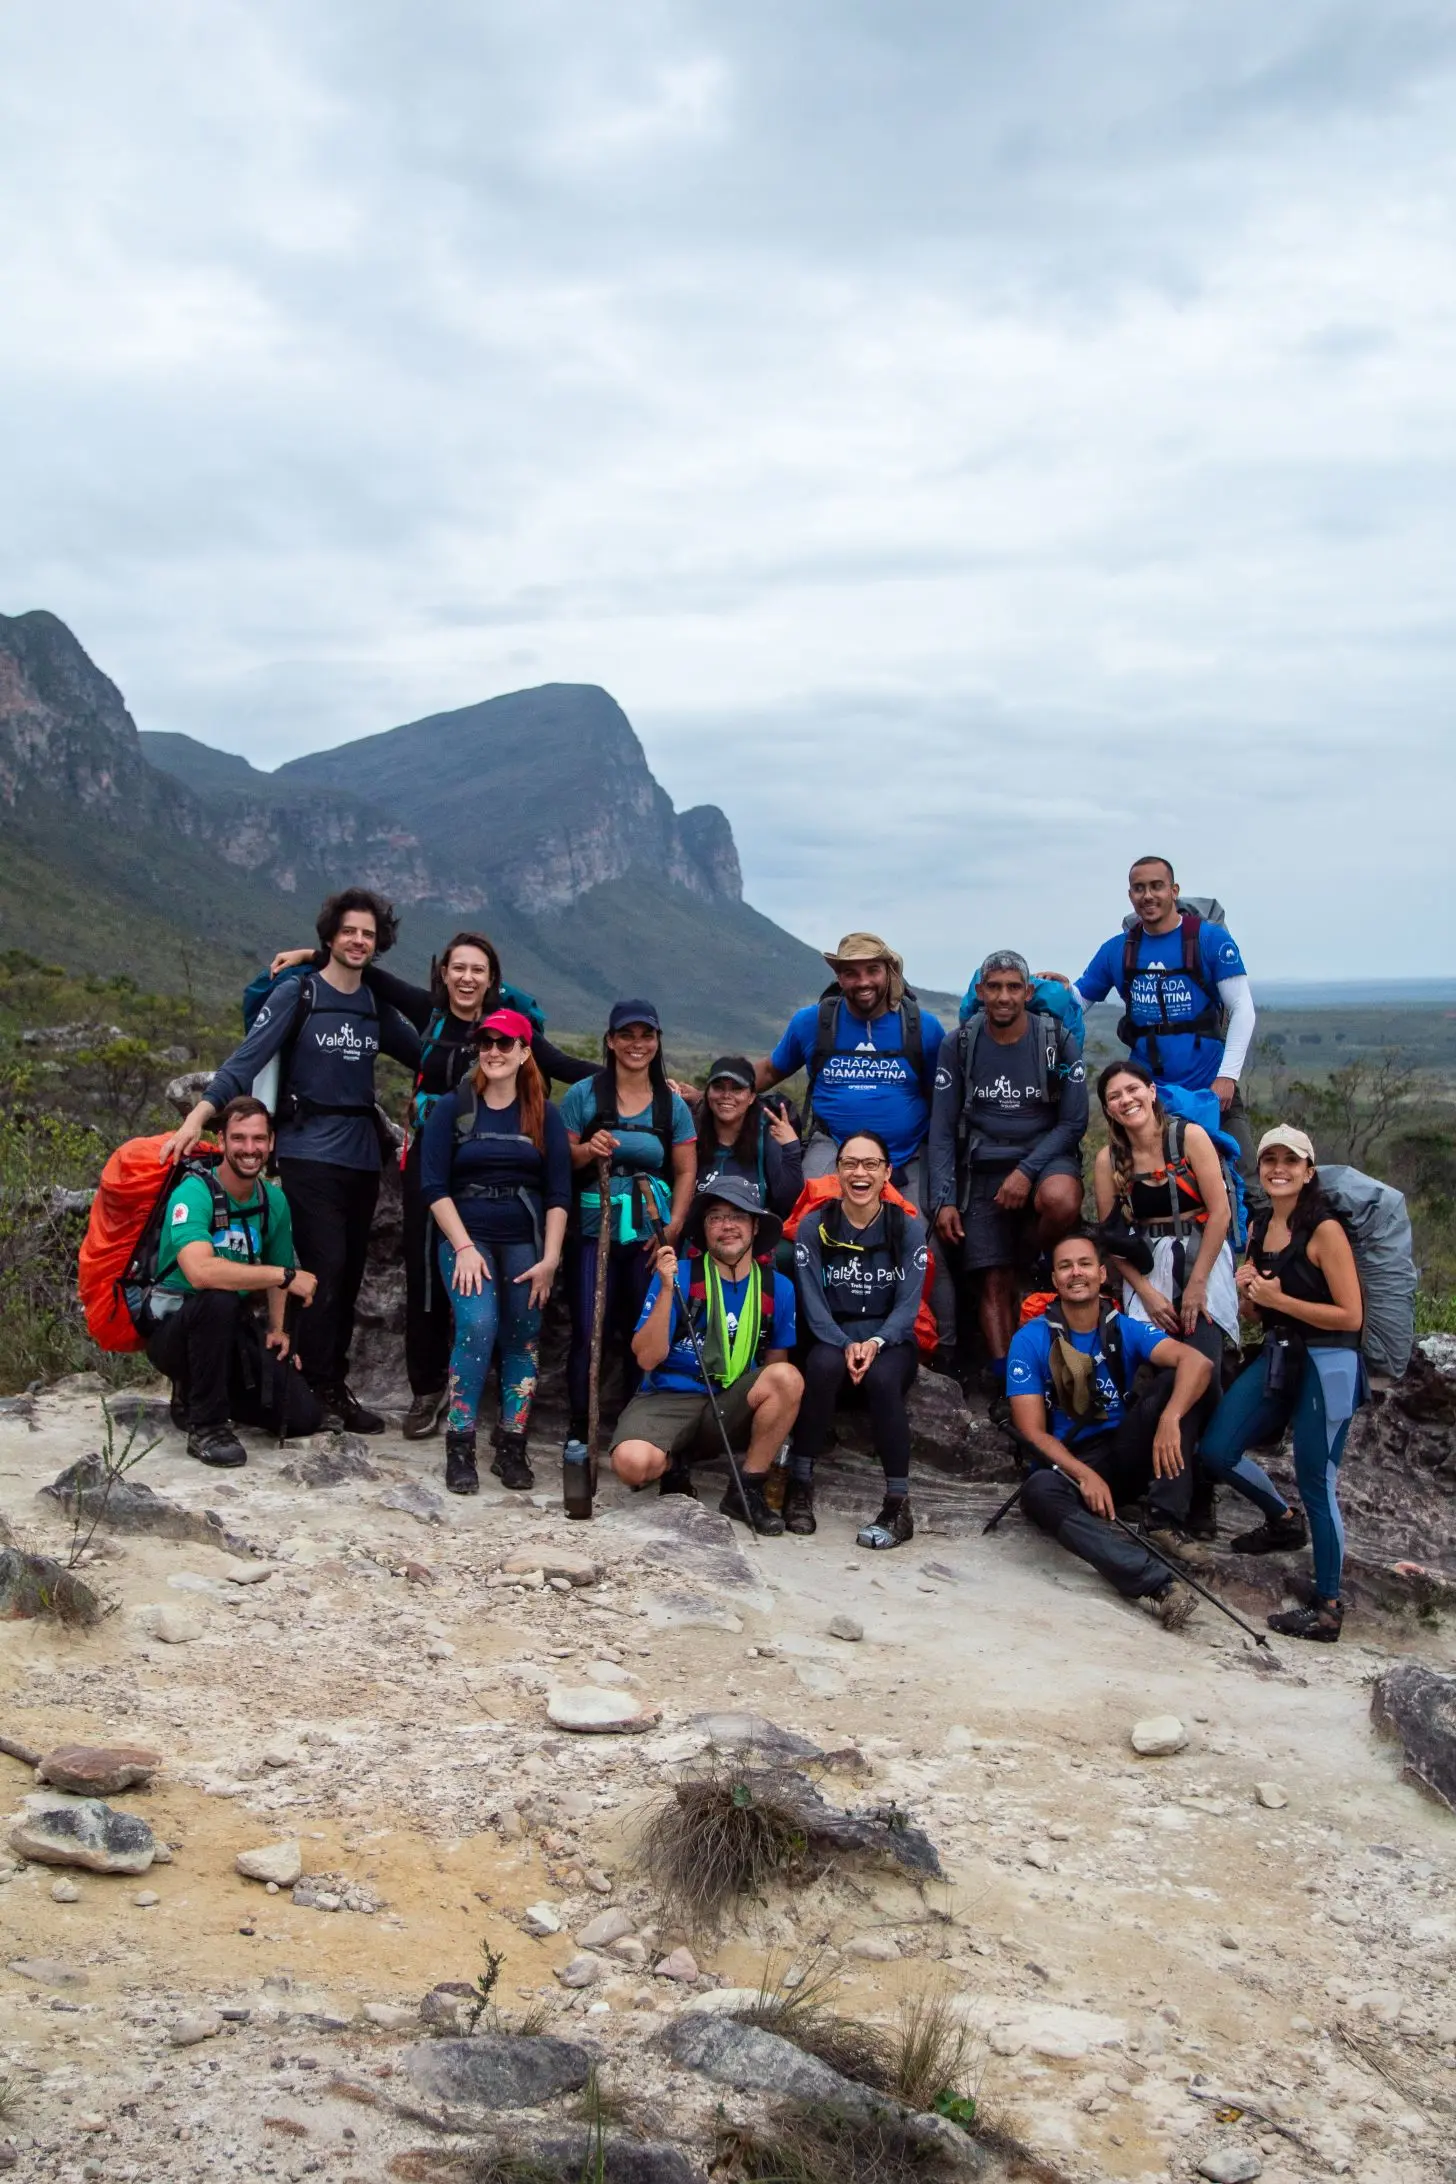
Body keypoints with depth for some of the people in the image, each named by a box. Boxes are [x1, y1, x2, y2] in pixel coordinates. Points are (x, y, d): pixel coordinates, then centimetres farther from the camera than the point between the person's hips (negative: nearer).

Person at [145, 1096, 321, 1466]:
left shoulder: (274, 1200, 1)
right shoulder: (193, 1193, -20)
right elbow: (200, 1271, -37)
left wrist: (277, 1328, 3)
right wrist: (285, 1276, -33)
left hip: (232, 1332, 6)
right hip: (176, 1328, -6)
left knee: (304, 1416, -10)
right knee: (219, 1300, -39)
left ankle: (199, 1393, 16)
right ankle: (206, 1425, -21)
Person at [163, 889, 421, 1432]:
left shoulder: (377, 1008, 11)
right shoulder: (295, 994, -4)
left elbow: (423, 1056, 17)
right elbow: (247, 1059, -12)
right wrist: (199, 1116, -22)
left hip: (363, 1154, 5)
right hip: (309, 1152, -5)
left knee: (350, 1274, 8)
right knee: (325, 1269, -9)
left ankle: (334, 1381, 18)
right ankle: (323, 1388, 2)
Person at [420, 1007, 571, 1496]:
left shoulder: (544, 1115, 7)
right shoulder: (452, 1107, 3)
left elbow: (558, 1193, 3)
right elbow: (434, 1186, -3)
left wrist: (550, 1258, -6)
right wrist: (464, 1248, -12)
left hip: (526, 1242, 2)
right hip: (467, 1237, -2)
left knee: (524, 1339, -2)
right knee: (477, 1326, -20)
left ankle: (511, 1448, 9)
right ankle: (459, 1446, -11)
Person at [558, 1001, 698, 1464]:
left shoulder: (672, 1104, 7)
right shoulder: (584, 1094, 1)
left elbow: (686, 1171, 8)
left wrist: (673, 1227, -3)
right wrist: (589, 1150, -18)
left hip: (649, 1237, 2)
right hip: (592, 1231, -2)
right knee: (587, 1332, -4)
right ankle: (578, 1430, 5)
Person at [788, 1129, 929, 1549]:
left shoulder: (908, 1227, 0)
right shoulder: (814, 1226, 0)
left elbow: (908, 1304, -5)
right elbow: (812, 1303, -5)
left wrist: (874, 1343, -23)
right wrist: (845, 1346, -22)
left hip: (889, 1341, 0)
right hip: (832, 1338, 0)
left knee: (882, 1377, -34)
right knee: (825, 1365, -35)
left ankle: (898, 1506, -27)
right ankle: (800, 1484, -22)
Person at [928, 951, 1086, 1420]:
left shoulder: (1059, 1041, -4)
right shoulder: (958, 1046, -1)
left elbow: (1073, 1122, -4)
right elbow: (942, 1130, 2)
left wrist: (1027, 1170, -17)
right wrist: (944, 1200, -7)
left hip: (1046, 1153, -1)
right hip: (984, 1165, 1)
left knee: (1061, 1202, -36)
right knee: (995, 1281, -6)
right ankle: (1005, 1383, -2)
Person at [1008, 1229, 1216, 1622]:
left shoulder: (1126, 1330, -2)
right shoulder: (1030, 1340, -6)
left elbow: (1197, 1362, -20)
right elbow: (1033, 1431, -10)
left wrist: (1170, 1418, -40)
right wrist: (1085, 1475, -28)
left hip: (1125, 1456, 2)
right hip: (1066, 1466, -2)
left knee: (1175, 1380, -19)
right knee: (1038, 1492, -38)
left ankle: (1167, 1524, -26)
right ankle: (1158, 1581, -50)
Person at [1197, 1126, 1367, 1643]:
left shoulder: (1324, 1230, -14)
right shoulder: (1259, 1225, 8)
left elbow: (1350, 1316, -17)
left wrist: (1279, 1299, -18)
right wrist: (1247, 1290, -3)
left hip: (1326, 1366, -8)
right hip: (1276, 1356, 8)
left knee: (1316, 1484, -3)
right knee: (1216, 1451, 4)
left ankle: (1328, 1605, 11)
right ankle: (1284, 1520, 32)